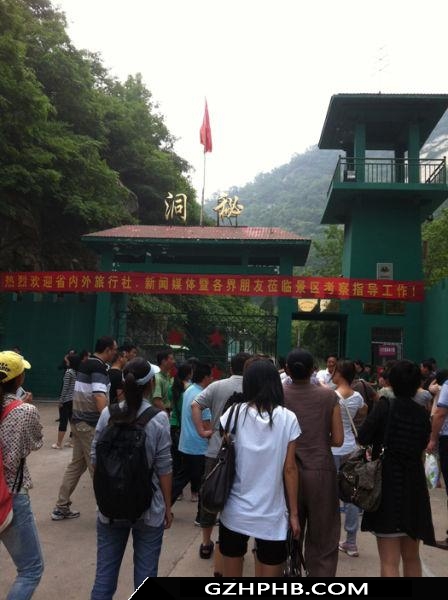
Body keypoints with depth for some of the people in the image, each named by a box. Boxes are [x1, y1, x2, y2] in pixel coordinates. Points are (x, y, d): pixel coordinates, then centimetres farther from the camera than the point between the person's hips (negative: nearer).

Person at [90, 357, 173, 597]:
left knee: (105, 572, 14)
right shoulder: (159, 418, -12)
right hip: (148, 508, -2)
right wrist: (168, 506, 2)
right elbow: (163, 468, -9)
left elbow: (95, 458, 1)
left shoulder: (108, 414, -5)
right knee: (145, 573, 12)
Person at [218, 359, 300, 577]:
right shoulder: (287, 418, -8)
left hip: (235, 512, 1)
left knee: (231, 573, 17)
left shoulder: (235, 413, -6)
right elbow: (289, 469, -6)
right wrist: (293, 513, 2)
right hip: (272, 516, -1)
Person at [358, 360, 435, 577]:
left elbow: (362, 438, -14)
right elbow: (422, 445, 9)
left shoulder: (386, 406, -12)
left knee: (389, 561, 1)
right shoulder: (422, 414, 0)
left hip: (388, 486, -5)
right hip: (414, 488, 5)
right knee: (411, 557, 22)